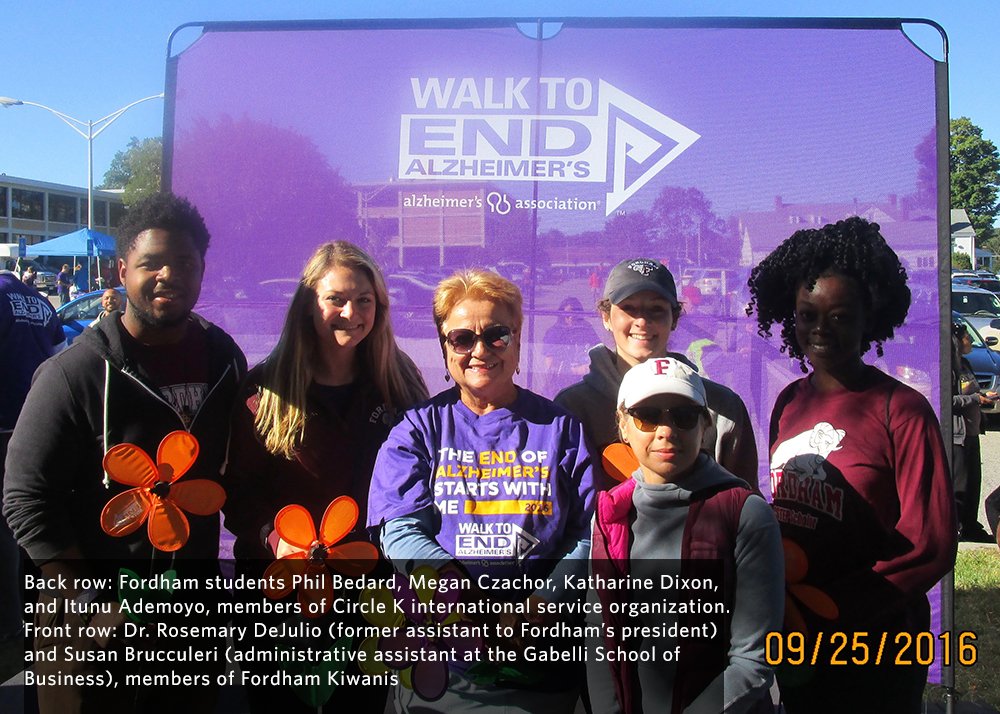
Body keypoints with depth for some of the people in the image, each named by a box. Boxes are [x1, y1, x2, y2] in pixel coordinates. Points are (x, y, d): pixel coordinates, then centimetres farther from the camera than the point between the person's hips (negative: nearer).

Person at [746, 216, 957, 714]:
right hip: (794, 646, 5)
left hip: (873, 656, -5)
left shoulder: (902, 411, -14)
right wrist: (780, 606, -3)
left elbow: (929, 546, -16)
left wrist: (821, 612, -17)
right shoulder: (789, 404, 3)